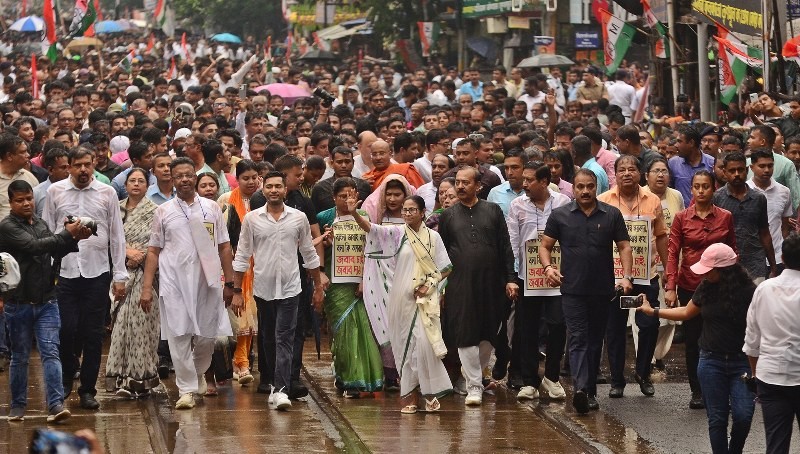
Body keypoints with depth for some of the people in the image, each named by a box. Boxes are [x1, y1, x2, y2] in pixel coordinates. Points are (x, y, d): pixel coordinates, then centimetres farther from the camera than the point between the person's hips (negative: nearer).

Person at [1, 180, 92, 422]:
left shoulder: (40, 223, 11)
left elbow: (55, 250, 15)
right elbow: (34, 246, -21)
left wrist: (75, 238, -4)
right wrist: (68, 234, -20)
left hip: (46, 301, 4)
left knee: (51, 352, -7)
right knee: (20, 356, 8)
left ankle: (56, 405, -13)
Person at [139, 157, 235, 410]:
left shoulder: (211, 208, 9)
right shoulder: (163, 212, 7)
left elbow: (224, 247, 10)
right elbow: (153, 250, 7)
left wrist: (229, 282, 6)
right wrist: (147, 287, 0)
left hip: (206, 280, 1)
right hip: (174, 282, -1)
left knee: (206, 334, 4)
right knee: (179, 335, -5)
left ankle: (199, 373, 32)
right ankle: (186, 389, 1)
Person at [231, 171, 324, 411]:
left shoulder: (299, 218, 2)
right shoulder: (252, 219, 1)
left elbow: (309, 254, 10)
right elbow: (242, 256, 3)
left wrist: (318, 287, 12)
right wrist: (237, 291, -1)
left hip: (289, 289, -1)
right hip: (263, 289, 1)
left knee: (284, 339, -10)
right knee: (268, 339, 11)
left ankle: (280, 390, -17)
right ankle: (274, 382, 26)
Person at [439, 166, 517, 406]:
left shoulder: (493, 211, 8)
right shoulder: (448, 216, 9)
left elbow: (505, 247, 7)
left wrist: (510, 278, 1)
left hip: (490, 283, 1)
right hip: (460, 285, -1)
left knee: (487, 334, 5)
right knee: (465, 335, -5)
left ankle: (476, 374, 25)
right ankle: (474, 386, -3)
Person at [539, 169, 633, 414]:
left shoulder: (612, 215, 7)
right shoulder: (560, 216, 4)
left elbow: (624, 247, 6)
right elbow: (545, 246, 9)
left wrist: (626, 276, -8)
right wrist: (548, 267, -11)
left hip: (603, 290, 2)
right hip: (573, 290, -2)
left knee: (595, 341, 10)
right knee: (578, 339, -12)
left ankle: (590, 391, 17)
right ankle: (581, 389, -26)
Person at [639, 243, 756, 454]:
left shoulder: (748, 292, -12)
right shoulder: (707, 288, 2)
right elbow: (686, 312, 20)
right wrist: (652, 311, 20)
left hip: (742, 362, -4)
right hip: (712, 362, 4)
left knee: (743, 415, -12)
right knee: (717, 419, 3)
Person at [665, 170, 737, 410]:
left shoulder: (725, 217, 2)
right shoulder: (681, 218, 0)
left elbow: (732, 252, 7)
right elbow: (672, 253, -3)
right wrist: (670, 287, -10)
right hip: (689, 286, 0)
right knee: (692, 340, 6)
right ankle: (697, 391, 16)